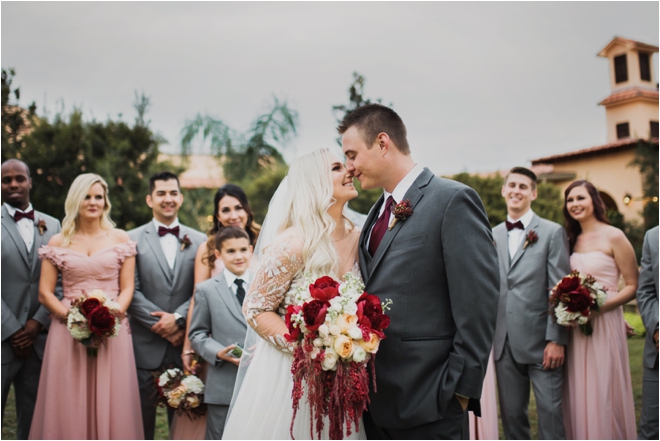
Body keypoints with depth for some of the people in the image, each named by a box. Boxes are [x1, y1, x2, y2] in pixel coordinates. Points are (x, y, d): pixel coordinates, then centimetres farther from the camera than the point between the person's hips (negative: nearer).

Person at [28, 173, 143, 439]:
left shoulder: (120, 239, 8)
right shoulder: (58, 242, 8)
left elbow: (127, 288, 4)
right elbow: (44, 293, 4)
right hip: (67, 333, 0)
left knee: (111, 404, 1)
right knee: (68, 405, 2)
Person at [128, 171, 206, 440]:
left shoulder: (198, 241, 6)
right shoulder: (132, 239, 1)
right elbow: (131, 291, -4)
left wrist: (178, 318, -13)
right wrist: (163, 326, -9)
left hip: (184, 343, 1)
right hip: (145, 344, -1)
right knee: (142, 415, 8)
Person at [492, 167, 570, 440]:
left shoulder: (552, 232, 0)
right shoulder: (492, 235, 12)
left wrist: (557, 340, -11)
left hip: (541, 343, -4)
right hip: (505, 343, 4)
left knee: (550, 410, -1)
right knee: (511, 412, 11)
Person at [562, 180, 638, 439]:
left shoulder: (613, 237, -6)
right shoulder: (573, 240, 11)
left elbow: (633, 286, -6)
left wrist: (599, 306, -18)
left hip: (604, 324, -5)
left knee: (603, 395, 1)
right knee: (578, 395, 8)